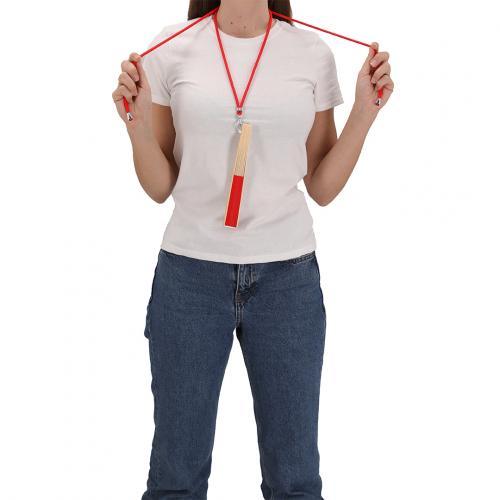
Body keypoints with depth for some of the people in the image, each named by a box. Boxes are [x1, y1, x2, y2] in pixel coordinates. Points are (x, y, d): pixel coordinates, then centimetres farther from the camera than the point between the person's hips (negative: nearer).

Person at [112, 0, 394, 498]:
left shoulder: (314, 52, 3)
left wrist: (365, 111, -4)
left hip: (288, 273, 1)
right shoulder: (171, 49, 0)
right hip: (190, 269, 0)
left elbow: (322, 187, 6)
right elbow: (161, 188, 4)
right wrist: (138, 124, -12)